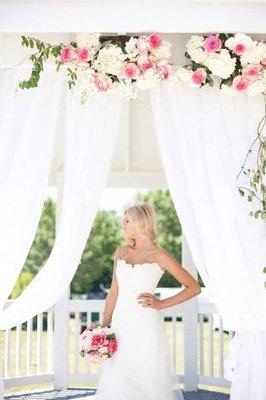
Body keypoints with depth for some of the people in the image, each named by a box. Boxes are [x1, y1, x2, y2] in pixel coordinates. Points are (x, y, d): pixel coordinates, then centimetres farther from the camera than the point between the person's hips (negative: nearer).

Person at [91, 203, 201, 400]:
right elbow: (114, 291, 13)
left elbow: (194, 287, -2)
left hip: (146, 326, -4)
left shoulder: (160, 256, -4)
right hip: (120, 325, 5)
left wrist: (161, 304, -7)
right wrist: (104, 327, 8)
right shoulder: (121, 252, 11)